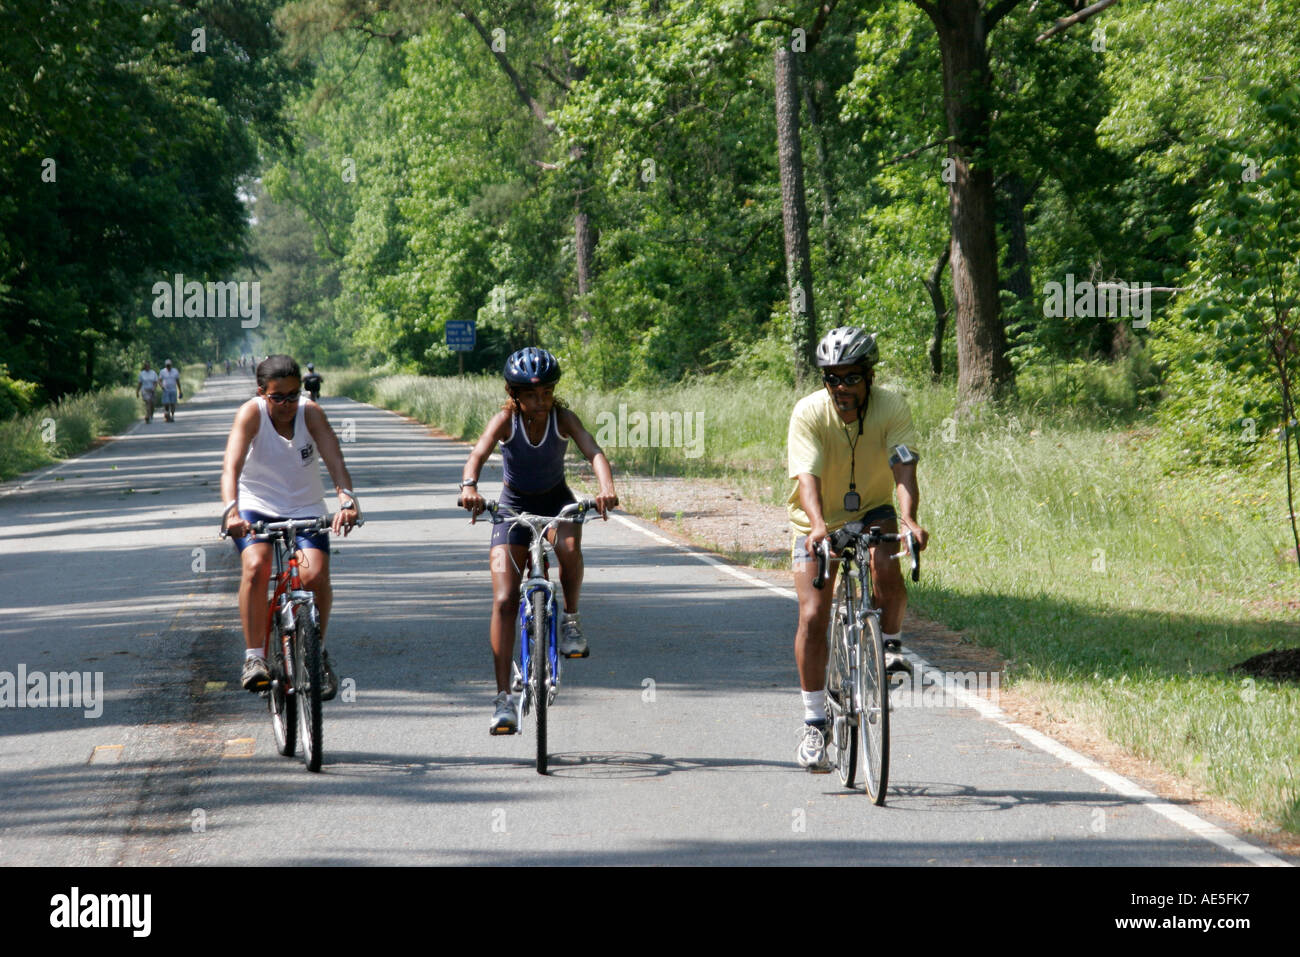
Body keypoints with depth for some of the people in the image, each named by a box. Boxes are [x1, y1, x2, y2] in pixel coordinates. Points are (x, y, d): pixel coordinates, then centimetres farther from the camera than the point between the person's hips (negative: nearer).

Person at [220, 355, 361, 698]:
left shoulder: (310, 413, -13)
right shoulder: (251, 413, -17)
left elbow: (335, 460, -24)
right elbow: (232, 466, -29)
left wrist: (346, 500, -43)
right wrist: (231, 510, -47)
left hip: (305, 510, 1)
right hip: (257, 507, -1)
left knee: (315, 575, -21)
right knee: (256, 566, -29)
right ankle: (254, 656, -18)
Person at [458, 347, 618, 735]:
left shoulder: (562, 418, -19)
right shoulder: (506, 420, -20)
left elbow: (593, 452, -34)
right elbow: (478, 454, -36)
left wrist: (606, 486, -54)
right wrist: (469, 487, -58)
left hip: (556, 501, 0)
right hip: (514, 507, 0)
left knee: (569, 546, -36)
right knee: (504, 601, -11)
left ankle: (570, 619, -8)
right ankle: (503, 698, -8)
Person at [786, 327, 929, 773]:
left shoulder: (892, 406, -18)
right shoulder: (809, 412, -21)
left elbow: (904, 469, -29)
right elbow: (807, 476, -32)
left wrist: (909, 519, -47)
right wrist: (818, 525, -51)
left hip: (872, 511, 1)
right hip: (820, 521, 0)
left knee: (886, 567, -32)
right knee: (813, 616, -13)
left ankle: (891, 645, -5)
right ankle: (815, 721, -2)